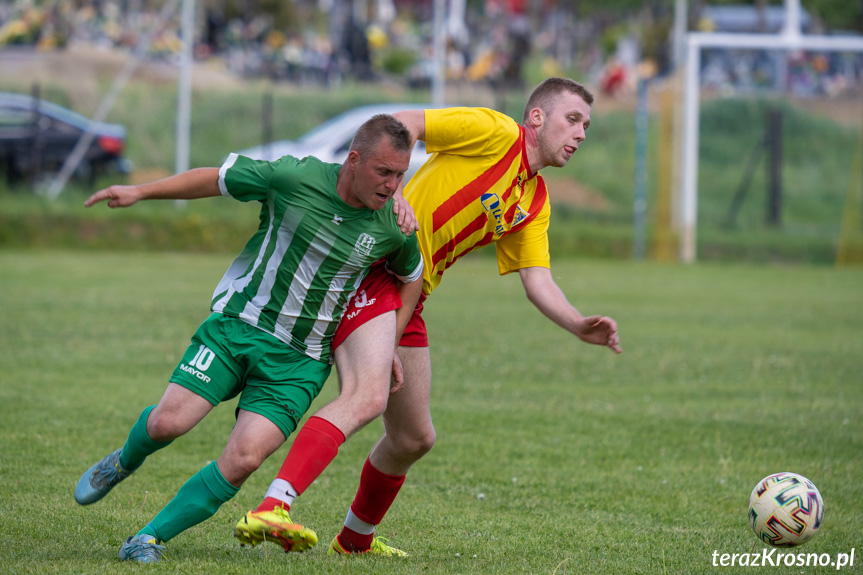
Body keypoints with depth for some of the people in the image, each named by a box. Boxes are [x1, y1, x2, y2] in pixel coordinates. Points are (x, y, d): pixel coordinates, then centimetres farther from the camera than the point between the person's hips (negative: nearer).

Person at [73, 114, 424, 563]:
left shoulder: (394, 227, -6)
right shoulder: (295, 177, -13)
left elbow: (411, 276, 17)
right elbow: (215, 179, 1)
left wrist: (388, 348, 12)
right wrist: (140, 192, -1)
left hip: (298, 359, 1)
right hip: (237, 323, -1)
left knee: (244, 460, -17)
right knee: (168, 422, -12)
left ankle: (150, 538, -2)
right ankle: (125, 461, 26)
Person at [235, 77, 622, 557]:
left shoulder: (535, 203, 18)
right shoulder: (494, 132, -6)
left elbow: (538, 281, 11)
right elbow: (400, 125, -11)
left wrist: (581, 327, -6)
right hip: (372, 273, -9)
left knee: (415, 438, 14)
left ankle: (355, 539, 34)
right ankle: (270, 509, -38)